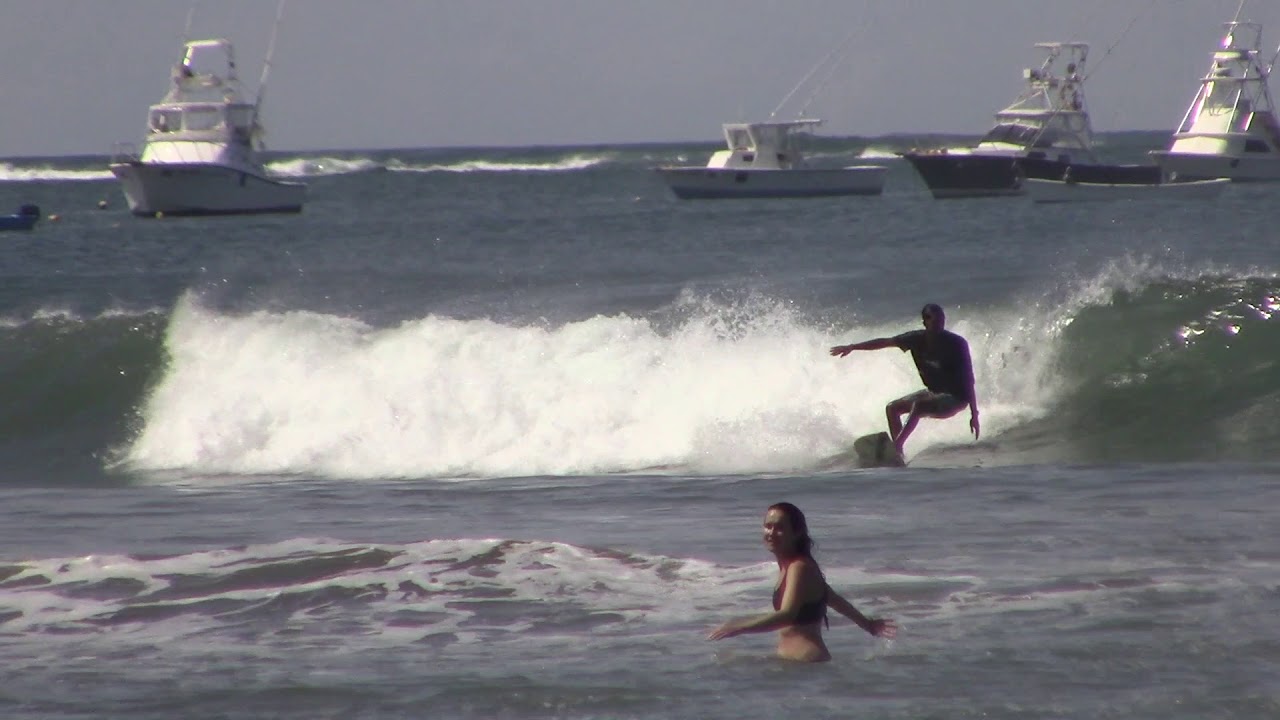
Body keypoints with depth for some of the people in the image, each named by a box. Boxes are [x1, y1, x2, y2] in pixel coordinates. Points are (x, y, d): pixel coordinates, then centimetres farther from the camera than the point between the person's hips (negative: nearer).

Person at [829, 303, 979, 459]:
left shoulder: (957, 344, -19)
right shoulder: (917, 339, -4)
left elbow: (969, 380, -19)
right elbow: (885, 342, 6)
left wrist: (974, 415, -23)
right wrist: (852, 347, 8)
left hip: (956, 398, -7)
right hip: (933, 393, 7)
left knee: (918, 405, -31)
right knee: (892, 408, 6)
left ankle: (895, 447, -33)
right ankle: (898, 452, 2)